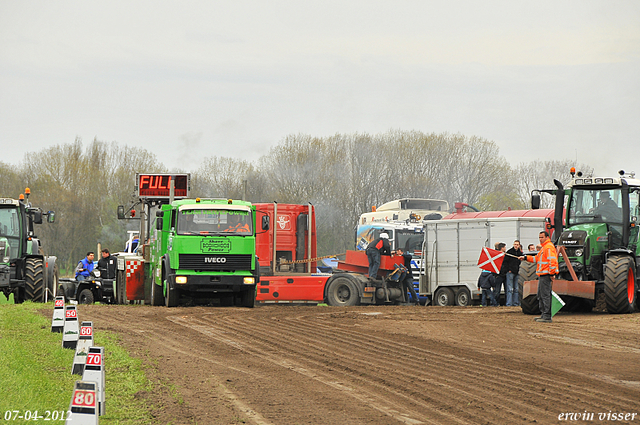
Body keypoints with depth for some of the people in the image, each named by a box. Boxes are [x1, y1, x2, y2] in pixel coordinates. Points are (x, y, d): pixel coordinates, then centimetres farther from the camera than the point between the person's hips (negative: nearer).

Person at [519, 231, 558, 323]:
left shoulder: (549, 247, -13)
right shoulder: (544, 247, 22)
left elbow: (552, 261, -20)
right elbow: (537, 259, 28)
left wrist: (552, 274, -23)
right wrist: (526, 258, 19)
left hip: (546, 276, -11)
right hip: (542, 275, 11)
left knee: (545, 295, -11)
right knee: (540, 296, 16)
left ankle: (547, 317, -12)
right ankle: (544, 314, 22)